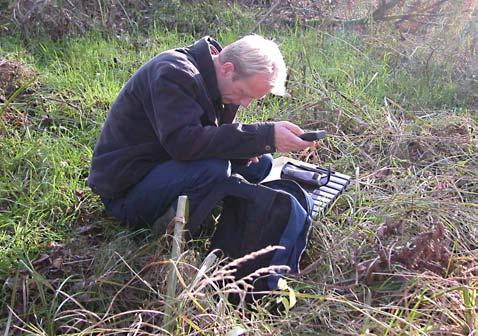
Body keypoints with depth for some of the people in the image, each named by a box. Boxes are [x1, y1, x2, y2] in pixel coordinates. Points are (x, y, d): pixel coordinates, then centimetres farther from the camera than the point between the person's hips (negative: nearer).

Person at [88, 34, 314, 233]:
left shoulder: (222, 82, 3)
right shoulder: (172, 74, -23)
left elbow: (217, 138, 11)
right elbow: (183, 141, -37)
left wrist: (245, 148, -14)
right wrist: (266, 136, -38)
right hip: (124, 190, -9)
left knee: (260, 163, 1)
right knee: (213, 169, -34)